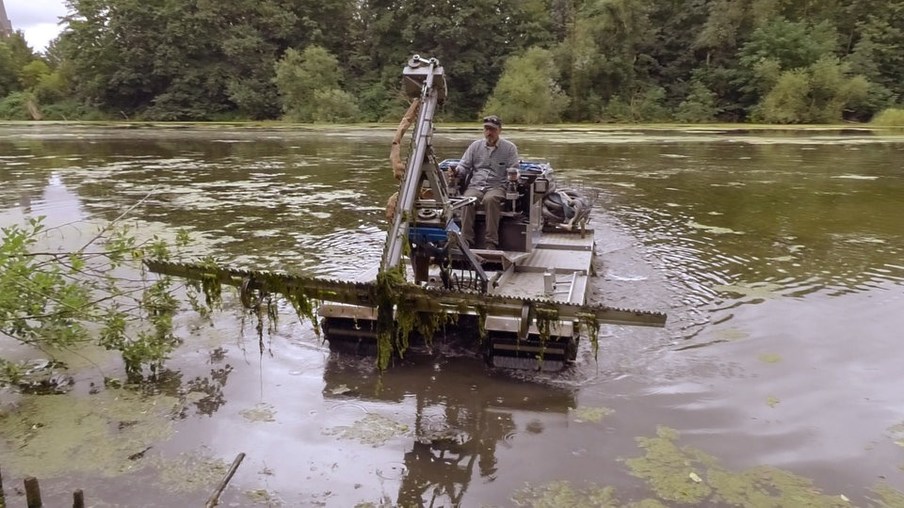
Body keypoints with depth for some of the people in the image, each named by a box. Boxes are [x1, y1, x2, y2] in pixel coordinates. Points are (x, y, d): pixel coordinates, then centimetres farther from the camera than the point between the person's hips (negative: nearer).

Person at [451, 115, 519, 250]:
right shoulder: (476, 145, 18)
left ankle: (491, 242, -34)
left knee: (490, 199, -38)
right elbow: (464, 165, 15)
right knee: (468, 199, -33)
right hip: (475, 186, 2)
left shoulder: (509, 147, 11)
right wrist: (457, 171, -8)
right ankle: (466, 240, -31)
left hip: (497, 186, -2)